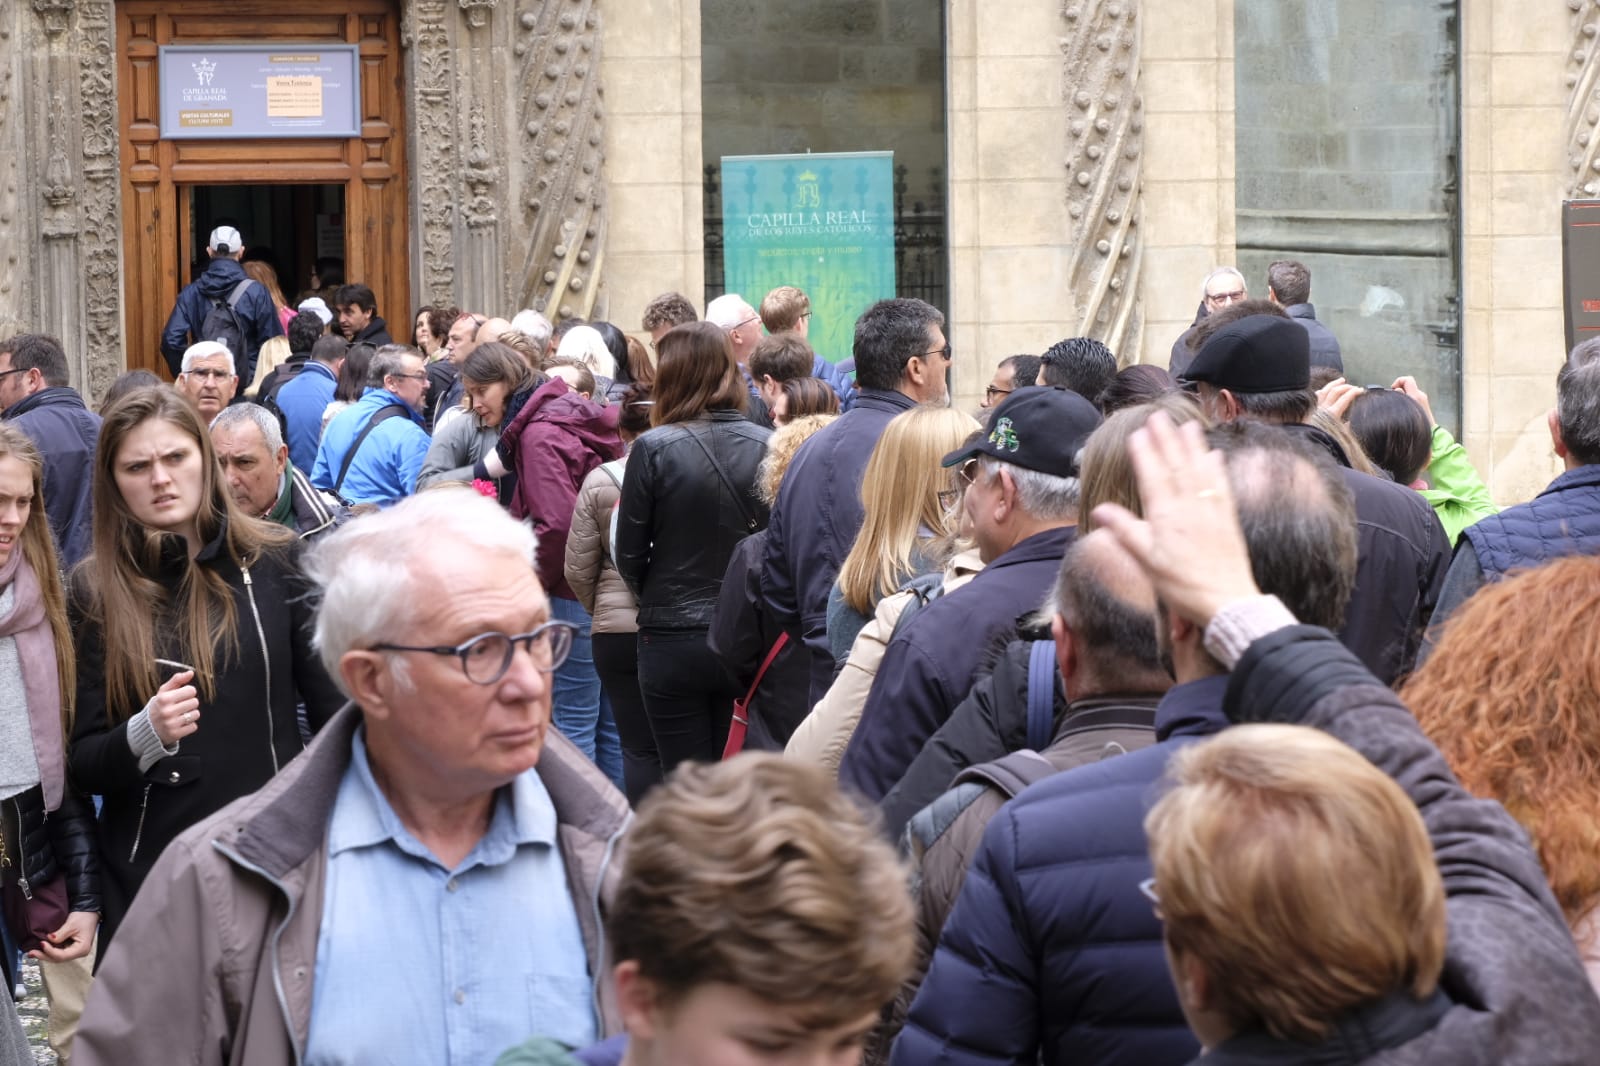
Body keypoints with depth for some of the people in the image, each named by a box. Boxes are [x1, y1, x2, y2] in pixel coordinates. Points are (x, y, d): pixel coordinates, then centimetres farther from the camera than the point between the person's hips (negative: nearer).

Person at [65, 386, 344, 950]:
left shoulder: (275, 560, -1)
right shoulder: (96, 590, 0)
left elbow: (334, 709, 5)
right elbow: (82, 763, 1)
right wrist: (145, 735, -20)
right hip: (149, 867, 0)